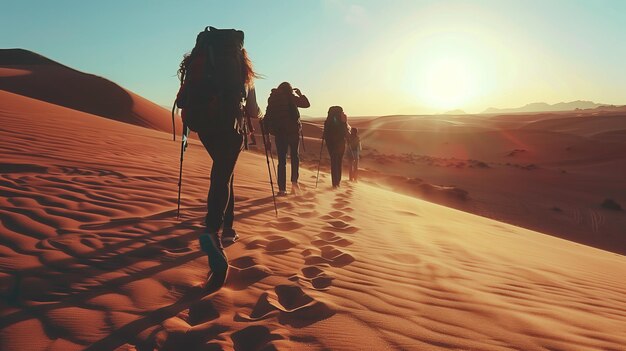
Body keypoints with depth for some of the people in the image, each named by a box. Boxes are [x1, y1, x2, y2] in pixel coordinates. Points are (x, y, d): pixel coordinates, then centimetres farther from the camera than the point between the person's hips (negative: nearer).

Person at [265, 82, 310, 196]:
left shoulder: (272, 98, 7)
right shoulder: (291, 97, -3)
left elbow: (267, 116, 5)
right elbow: (306, 104, 0)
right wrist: (300, 93, 14)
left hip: (279, 132, 2)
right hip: (293, 131, -2)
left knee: (281, 160, 5)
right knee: (294, 156, 17)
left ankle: (282, 189, 2)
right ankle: (294, 180, 4)